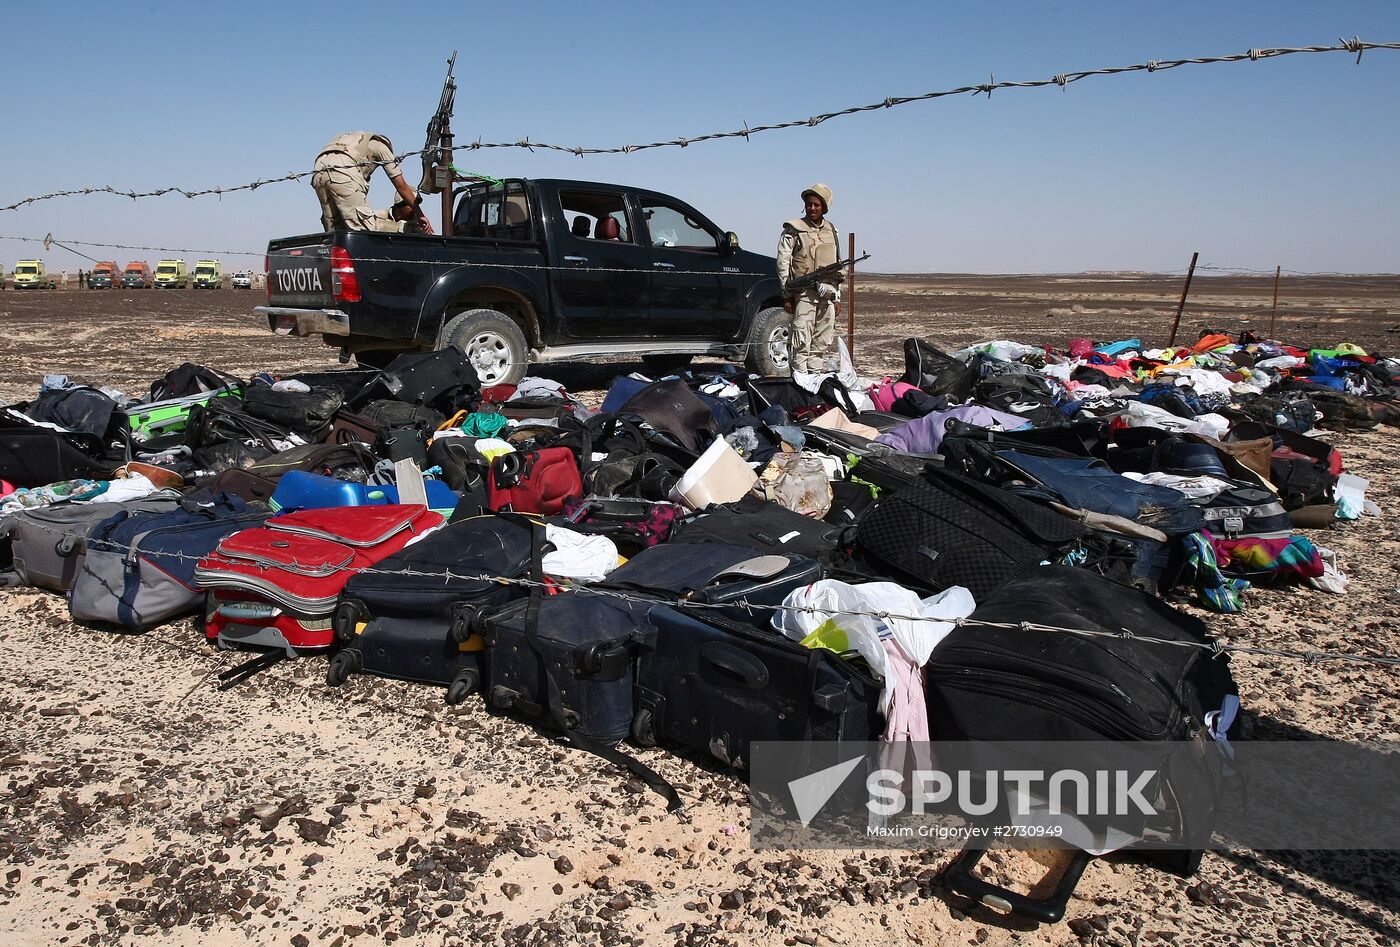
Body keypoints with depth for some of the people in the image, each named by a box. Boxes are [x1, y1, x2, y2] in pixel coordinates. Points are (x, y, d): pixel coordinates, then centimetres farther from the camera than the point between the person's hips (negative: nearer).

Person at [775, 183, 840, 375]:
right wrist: (788, 293, -8)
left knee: (825, 344, 7)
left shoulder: (831, 230, 15)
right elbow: (783, 263, -3)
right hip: (804, 294, -5)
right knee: (802, 343, -9)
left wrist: (837, 295, 15)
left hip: (828, 295, 5)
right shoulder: (793, 230, -1)